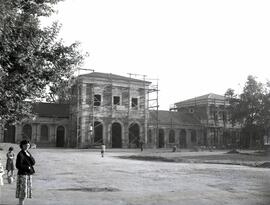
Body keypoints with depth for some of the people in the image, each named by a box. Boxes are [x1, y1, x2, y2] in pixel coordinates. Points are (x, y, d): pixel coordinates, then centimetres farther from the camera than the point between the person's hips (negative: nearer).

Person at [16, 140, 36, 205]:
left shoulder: (28, 153, 11)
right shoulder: (20, 154, -13)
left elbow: (33, 163, 3)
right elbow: (18, 166, -19)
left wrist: (29, 156, -11)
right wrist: (27, 167, -12)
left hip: (29, 174, 8)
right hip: (22, 175, -8)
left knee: (27, 190, 12)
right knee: (23, 192, -7)